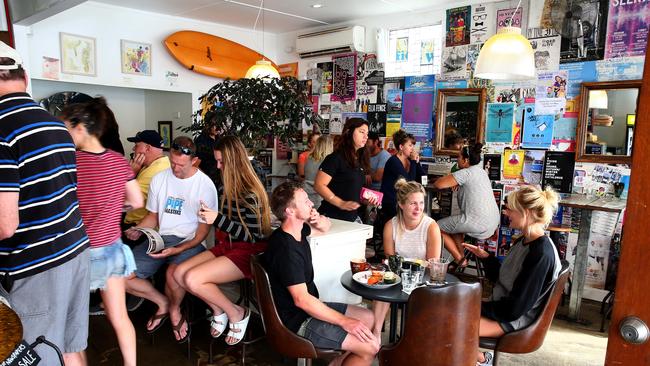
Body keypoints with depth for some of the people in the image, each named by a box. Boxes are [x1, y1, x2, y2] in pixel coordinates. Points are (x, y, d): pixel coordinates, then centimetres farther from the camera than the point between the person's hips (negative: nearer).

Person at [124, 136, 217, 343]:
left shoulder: (205, 186, -8)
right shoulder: (159, 179, 8)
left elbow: (203, 230, -8)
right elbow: (153, 216, 18)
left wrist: (179, 249, -22)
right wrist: (137, 230, -3)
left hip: (189, 242, -5)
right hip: (160, 239, 6)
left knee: (173, 274, -36)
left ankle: (174, 309, 1)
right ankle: (162, 302, 13)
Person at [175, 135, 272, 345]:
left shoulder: (250, 193, -18)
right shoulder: (226, 189, 6)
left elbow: (254, 237, -18)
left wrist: (218, 219, -23)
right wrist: (208, 213, 5)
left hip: (250, 252, -8)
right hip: (230, 246, 8)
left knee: (192, 279, -22)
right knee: (179, 274, -6)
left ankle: (236, 314, 0)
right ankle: (218, 310, 12)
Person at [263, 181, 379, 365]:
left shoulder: (296, 230, 2)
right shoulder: (286, 248, -27)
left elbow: (326, 227, 21)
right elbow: (301, 300, -27)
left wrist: (318, 219, -5)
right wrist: (344, 321, -22)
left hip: (308, 308, 10)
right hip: (298, 321, -10)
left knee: (367, 317, 14)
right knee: (370, 346, -13)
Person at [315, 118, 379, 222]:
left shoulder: (360, 161, 12)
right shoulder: (336, 158, -10)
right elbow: (319, 185, -17)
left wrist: (367, 199, 5)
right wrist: (341, 203, -24)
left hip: (353, 217, 7)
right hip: (332, 217, -7)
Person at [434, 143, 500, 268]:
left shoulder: (466, 173, -12)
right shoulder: (480, 171, 15)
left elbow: (438, 184, -13)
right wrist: (454, 182, 14)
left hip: (479, 224, -9)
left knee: (438, 227, 6)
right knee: (453, 224, 30)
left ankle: (460, 259, 8)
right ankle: (461, 256, 23)